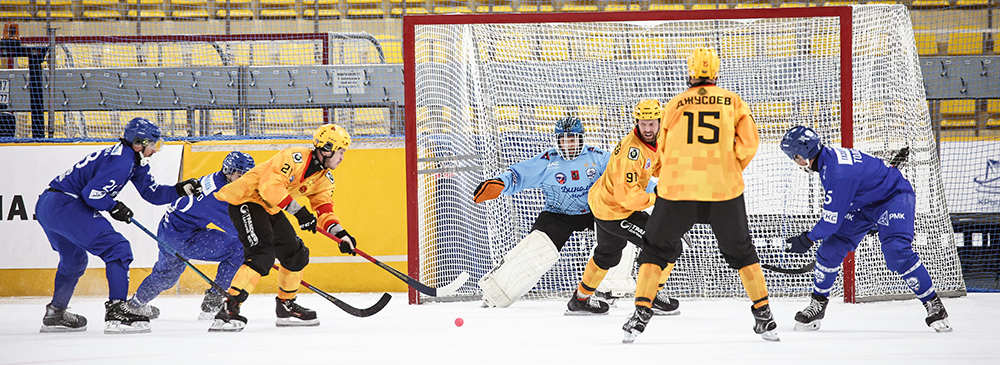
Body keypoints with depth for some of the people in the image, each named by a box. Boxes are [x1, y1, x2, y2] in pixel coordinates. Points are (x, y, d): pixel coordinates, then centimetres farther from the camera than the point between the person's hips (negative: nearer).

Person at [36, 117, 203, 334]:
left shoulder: (135, 161, 16)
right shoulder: (121, 160, -16)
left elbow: (152, 193, 18)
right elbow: (93, 193, -22)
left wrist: (181, 190, 5)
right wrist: (114, 208, -7)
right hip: (64, 204, -11)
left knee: (74, 260, 31)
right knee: (118, 249, -13)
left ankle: (55, 315, 42)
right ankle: (117, 311, -20)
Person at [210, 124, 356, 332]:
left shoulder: (324, 178, 8)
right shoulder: (296, 158, -22)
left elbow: (324, 210, 8)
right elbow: (270, 186, -31)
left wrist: (341, 235, -9)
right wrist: (298, 211, -31)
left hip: (271, 210, 10)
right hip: (247, 200, -10)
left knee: (296, 254, 13)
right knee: (262, 256, -25)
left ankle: (286, 306, 31)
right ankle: (229, 309, -31)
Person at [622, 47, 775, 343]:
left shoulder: (675, 104, 9)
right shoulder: (733, 102, 8)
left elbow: (663, 150, 15)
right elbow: (748, 143, -1)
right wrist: (731, 172, 14)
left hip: (677, 186, 0)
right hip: (724, 190, 0)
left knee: (657, 248, 15)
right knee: (740, 250, 16)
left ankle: (641, 311, 3)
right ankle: (763, 316, 13)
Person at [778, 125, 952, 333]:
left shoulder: (837, 172, -35)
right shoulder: (827, 157, -6)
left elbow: (832, 220, -29)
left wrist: (806, 239, -17)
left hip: (895, 197, -9)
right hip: (864, 202, 9)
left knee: (897, 252, -26)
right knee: (831, 248, 0)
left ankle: (933, 304, -15)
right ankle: (818, 304, 13)